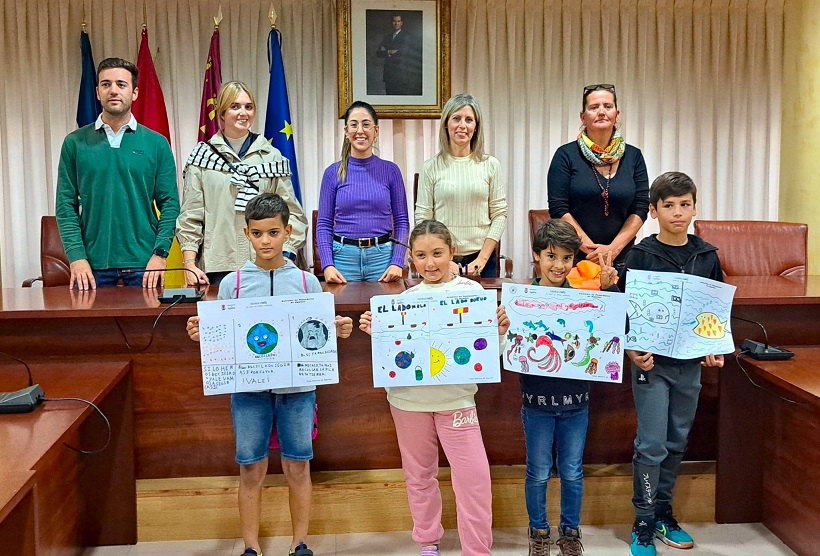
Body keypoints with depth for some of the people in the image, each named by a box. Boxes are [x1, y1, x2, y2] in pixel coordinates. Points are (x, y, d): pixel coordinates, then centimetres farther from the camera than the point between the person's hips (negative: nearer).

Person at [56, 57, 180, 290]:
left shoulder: (156, 143, 4)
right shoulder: (75, 143, 5)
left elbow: (169, 204, 2)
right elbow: (66, 205, 3)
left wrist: (160, 253, -9)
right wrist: (76, 256, -8)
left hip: (143, 263, 0)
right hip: (93, 264, 0)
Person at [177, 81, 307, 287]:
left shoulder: (272, 156, 10)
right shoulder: (203, 156, 8)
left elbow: (290, 211, 7)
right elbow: (190, 215, 5)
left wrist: (285, 258, -4)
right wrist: (189, 264, -2)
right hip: (216, 267, -1)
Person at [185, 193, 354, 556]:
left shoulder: (306, 281, 0)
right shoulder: (232, 284, 0)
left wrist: (339, 331, -15)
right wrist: (201, 335, -15)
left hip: (297, 388, 0)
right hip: (249, 390, 0)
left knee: (297, 468, 10)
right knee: (251, 471, 9)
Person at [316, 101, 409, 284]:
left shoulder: (391, 171, 4)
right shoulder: (333, 173, 3)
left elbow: (401, 221, 4)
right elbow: (324, 224, 3)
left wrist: (397, 262, -8)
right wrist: (327, 265, -9)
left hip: (382, 255, 0)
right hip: (343, 256, 0)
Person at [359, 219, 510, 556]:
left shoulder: (471, 291, -5)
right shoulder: (407, 298, 2)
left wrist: (500, 331, -21)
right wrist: (374, 333, -10)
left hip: (456, 398, -2)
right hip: (409, 398, 2)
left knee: (474, 475, -3)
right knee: (418, 473, 15)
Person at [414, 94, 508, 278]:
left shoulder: (490, 165, 2)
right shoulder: (431, 168, 0)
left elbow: (499, 214, 1)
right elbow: (422, 218, -2)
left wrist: (482, 258, -8)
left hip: (481, 259, 1)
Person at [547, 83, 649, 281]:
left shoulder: (633, 156, 7)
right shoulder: (566, 155, -1)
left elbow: (640, 209, 3)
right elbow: (559, 209, -7)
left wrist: (613, 248, -10)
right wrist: (591, 249, -13)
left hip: (621, 259, 2)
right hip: (574, 257, -2)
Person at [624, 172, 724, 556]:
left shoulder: (707, 255, 4)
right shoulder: (641, 255, -7)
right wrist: (634, 352, -19)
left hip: (691, 364, 4)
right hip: (652, 363, -4)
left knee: (677, 442, 14)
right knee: (651, 445, -2)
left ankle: (663, 513, 29)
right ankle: (643, 525, 10)